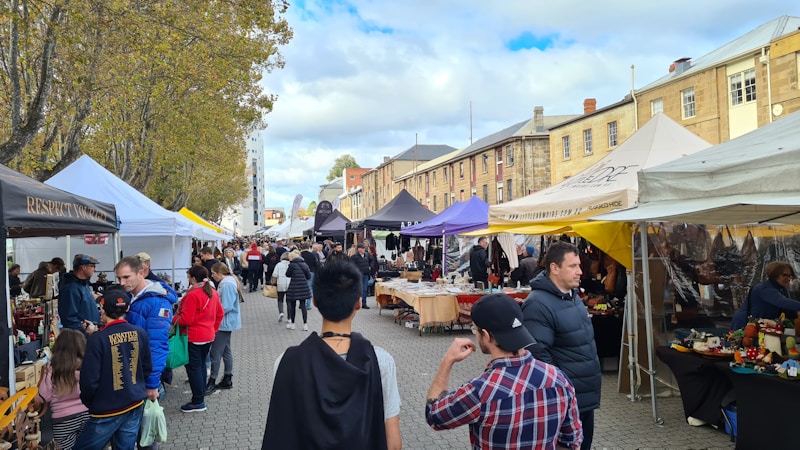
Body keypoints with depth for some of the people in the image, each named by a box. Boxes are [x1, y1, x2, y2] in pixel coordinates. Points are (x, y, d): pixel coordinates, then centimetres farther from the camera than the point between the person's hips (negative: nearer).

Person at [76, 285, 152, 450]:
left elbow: (89, 380, -15)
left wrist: (87, 403, 4)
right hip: (135, 405, 5)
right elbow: (147, 368, 5)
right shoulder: (140, 333, -5)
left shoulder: (98, 339, -19)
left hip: (107, 410, -5)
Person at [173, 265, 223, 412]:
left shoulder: (192, 295, -20)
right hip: (208, 335, 8)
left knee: (193, 368, 0)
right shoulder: (213, 292, 6)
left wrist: (173, 319, -3)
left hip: (193, 337, -8)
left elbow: (186, 319, -20)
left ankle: (198, 402, 4)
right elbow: (220, 314, 12)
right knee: (201, 365, 17)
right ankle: (201, 397, 24)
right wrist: (214, 329, 20)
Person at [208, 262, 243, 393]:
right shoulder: (226, 282, 10)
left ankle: (212, 382, 4)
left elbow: (226, 307, -24)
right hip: (227, 323, 11)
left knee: (215, 353, -4)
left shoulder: (227, 285, -21)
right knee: (225, 350, 17)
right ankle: (227, 380, 26)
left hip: (224, 323, -11)